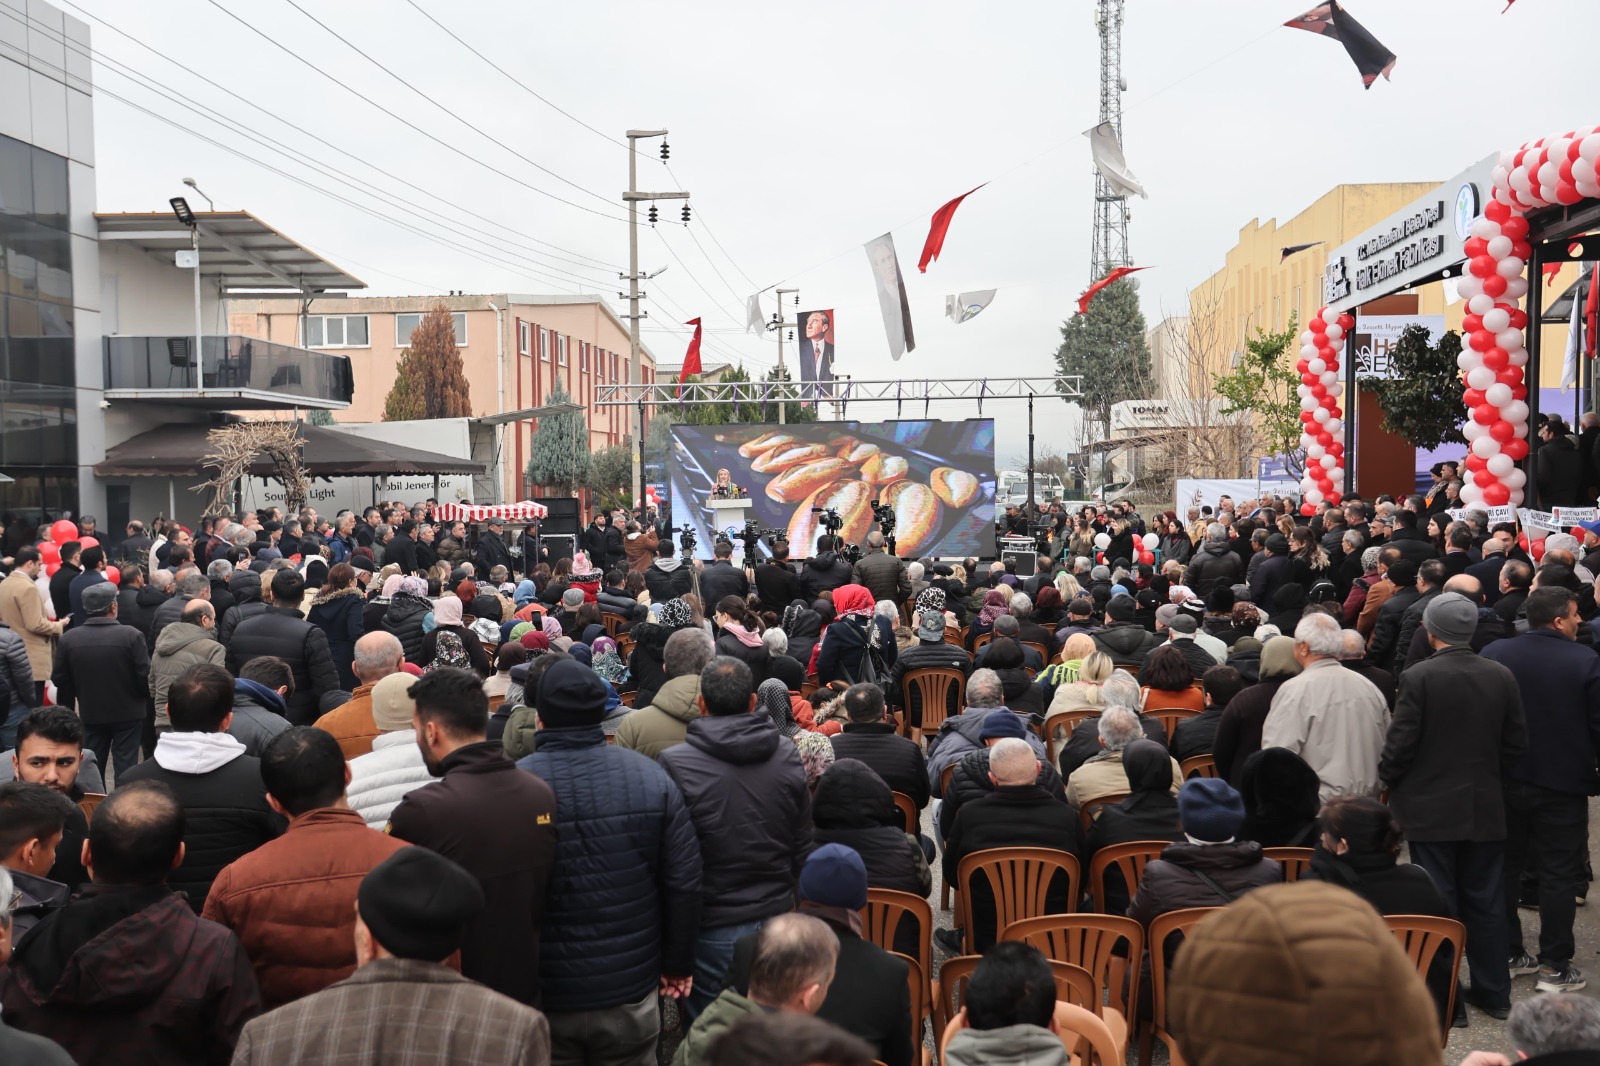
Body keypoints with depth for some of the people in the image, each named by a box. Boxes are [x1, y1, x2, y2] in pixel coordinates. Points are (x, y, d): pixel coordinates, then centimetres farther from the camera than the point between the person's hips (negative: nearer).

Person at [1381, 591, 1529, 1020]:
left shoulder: (1418, 678, -16)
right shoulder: (1502, 677, -2)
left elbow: (1400, 745, -15)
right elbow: (1516, 744, 4)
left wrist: (1387, 778, 4)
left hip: (1431, 808, -4)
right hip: (1486, 808, 4)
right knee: (1486, 902, 14)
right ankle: (1493, 992, 23)